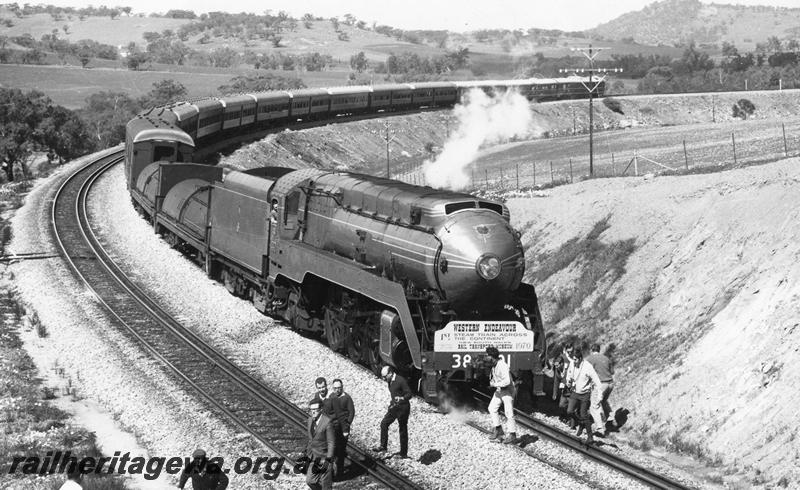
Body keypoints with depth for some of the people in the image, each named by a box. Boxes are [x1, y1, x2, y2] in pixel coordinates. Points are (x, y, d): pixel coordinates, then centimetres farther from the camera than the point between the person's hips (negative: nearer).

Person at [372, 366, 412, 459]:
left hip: (403, 408, -8)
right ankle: (383, 446, 8)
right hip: (394, 407, 8)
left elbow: (409, 394, -19)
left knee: (403, 430, 0)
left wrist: (402, 398, -36)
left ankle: (403, 453, 8)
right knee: (384, 424, 0)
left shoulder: (401, 381, -19)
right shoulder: (390, 381, 7)